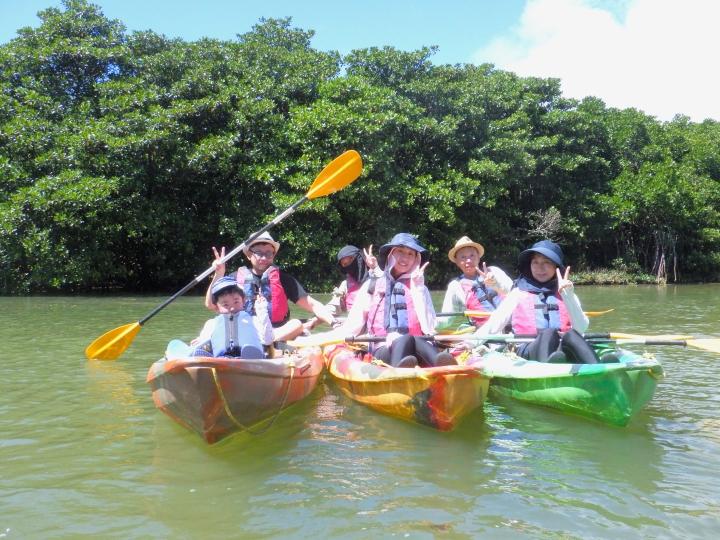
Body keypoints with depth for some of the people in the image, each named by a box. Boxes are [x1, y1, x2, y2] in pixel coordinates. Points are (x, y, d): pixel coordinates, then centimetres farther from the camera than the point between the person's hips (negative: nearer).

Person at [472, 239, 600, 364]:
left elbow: (581, 329, 6)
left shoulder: (567, 294, 21)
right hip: (528, 351, -2)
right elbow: (495, 322, 7)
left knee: (571, 335, -30)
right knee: (550, 333, -33)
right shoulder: (518, 293, 19)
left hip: (564, 349, 2)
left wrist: (568, 296, -5)